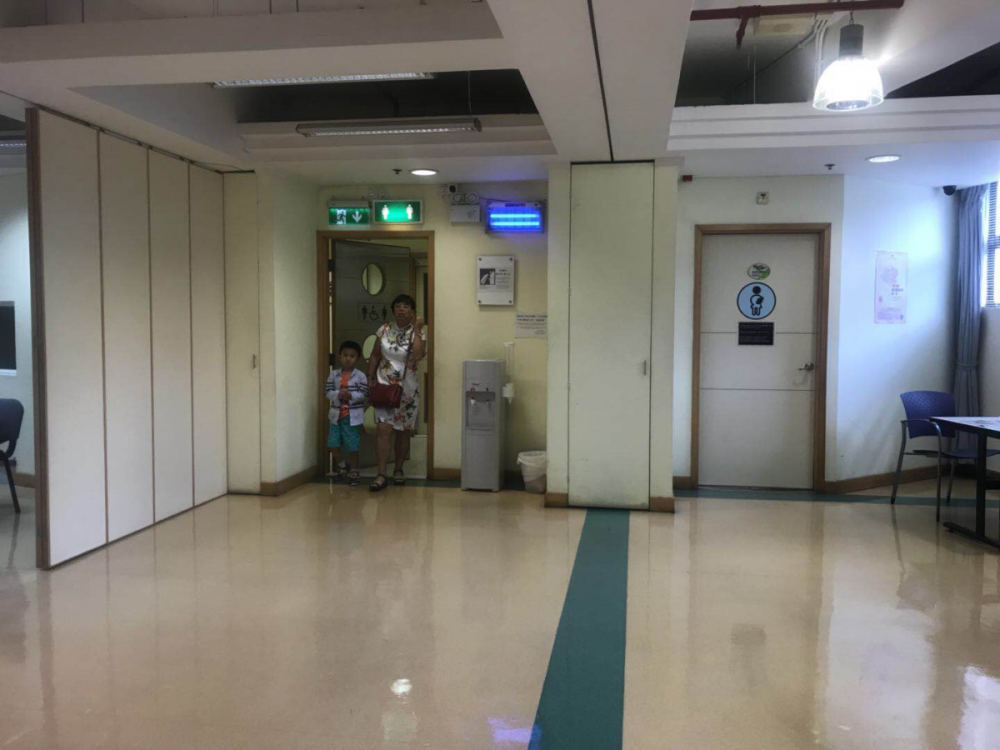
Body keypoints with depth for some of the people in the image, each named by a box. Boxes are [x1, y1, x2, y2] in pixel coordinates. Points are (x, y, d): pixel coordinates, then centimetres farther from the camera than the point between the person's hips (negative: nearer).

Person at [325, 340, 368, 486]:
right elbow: (328, 392, -2)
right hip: (336, 415, 3)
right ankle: (342, 467, 27)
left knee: (353, 445, 2)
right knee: (333, 444, 3)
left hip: (353, 416, -3)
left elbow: (364, 395, -8)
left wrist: (350, 395, -22)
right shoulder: (334, 375, 3)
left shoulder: (360, 376, -4)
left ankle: (353, 472, 18)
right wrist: (338, 394, -20)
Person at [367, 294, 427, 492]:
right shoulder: (384, 330, 2)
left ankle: (398, 470, 26)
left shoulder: (418, 332, -5)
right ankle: (382, 475, -9)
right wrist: (369, 378, 3)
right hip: (384, 387, 1)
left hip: (407, 389, 0)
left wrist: (416, 329, -20)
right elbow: (375, 356, 9)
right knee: (383, 429, -10)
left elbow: (418, 356, -24)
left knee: (403, 431, 9)